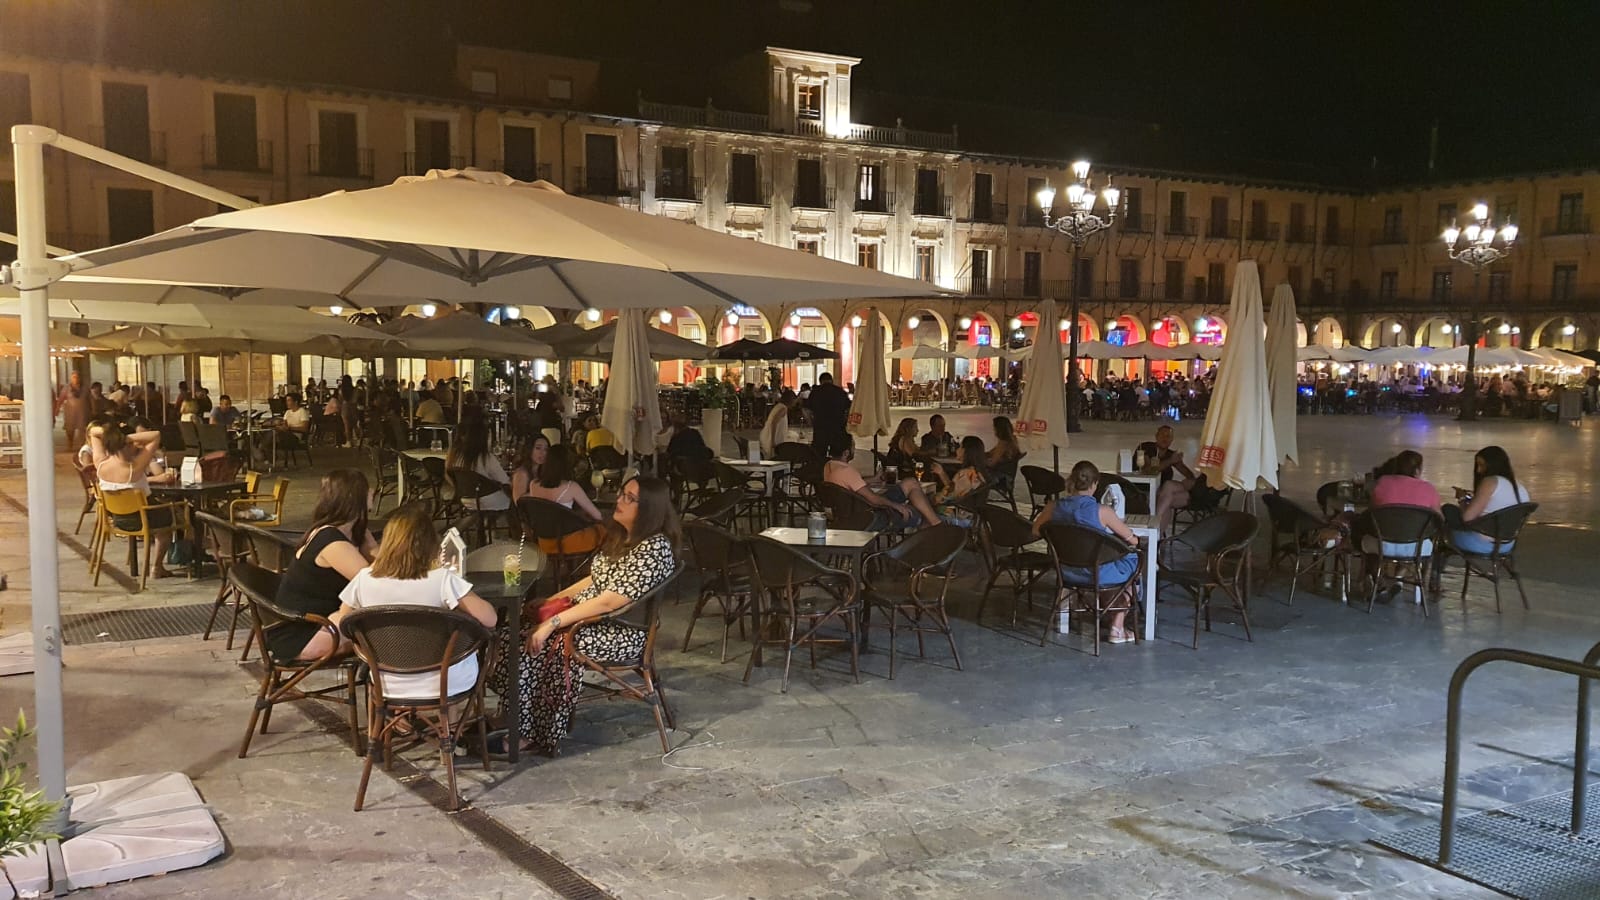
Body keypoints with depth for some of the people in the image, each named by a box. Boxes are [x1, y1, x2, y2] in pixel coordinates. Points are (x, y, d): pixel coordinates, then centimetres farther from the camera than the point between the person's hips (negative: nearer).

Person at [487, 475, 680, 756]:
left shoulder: (654, 548, -20)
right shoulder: (620, 535, 9)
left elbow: (609, 602, -24)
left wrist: (553, 623, -23)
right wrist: (550, 601, 8)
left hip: (621, 631, -9)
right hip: (587, 616, 9)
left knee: (542, 643, -24)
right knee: (519, 631, -8)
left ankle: (531, 734, -7)